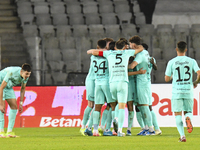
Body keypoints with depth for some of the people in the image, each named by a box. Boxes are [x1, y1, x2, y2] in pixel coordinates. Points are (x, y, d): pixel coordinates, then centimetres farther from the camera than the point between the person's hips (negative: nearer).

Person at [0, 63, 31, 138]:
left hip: (9, 87, 7)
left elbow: (23, 89, 2)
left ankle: (9, 131, -2)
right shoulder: (11, 73, -38)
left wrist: (21, 103, -1)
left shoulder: (26, 76, -16)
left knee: (14, 106, -4)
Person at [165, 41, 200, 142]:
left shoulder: (172, 62, -1)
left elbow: (167, 79, 2)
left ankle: (182, 135, -10)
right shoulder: (191, 61, 2)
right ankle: (188, 118, -22)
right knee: (188, 111, 16)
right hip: (188, 91, 1)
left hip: (177, 91, -1)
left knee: (178, 114, 4)